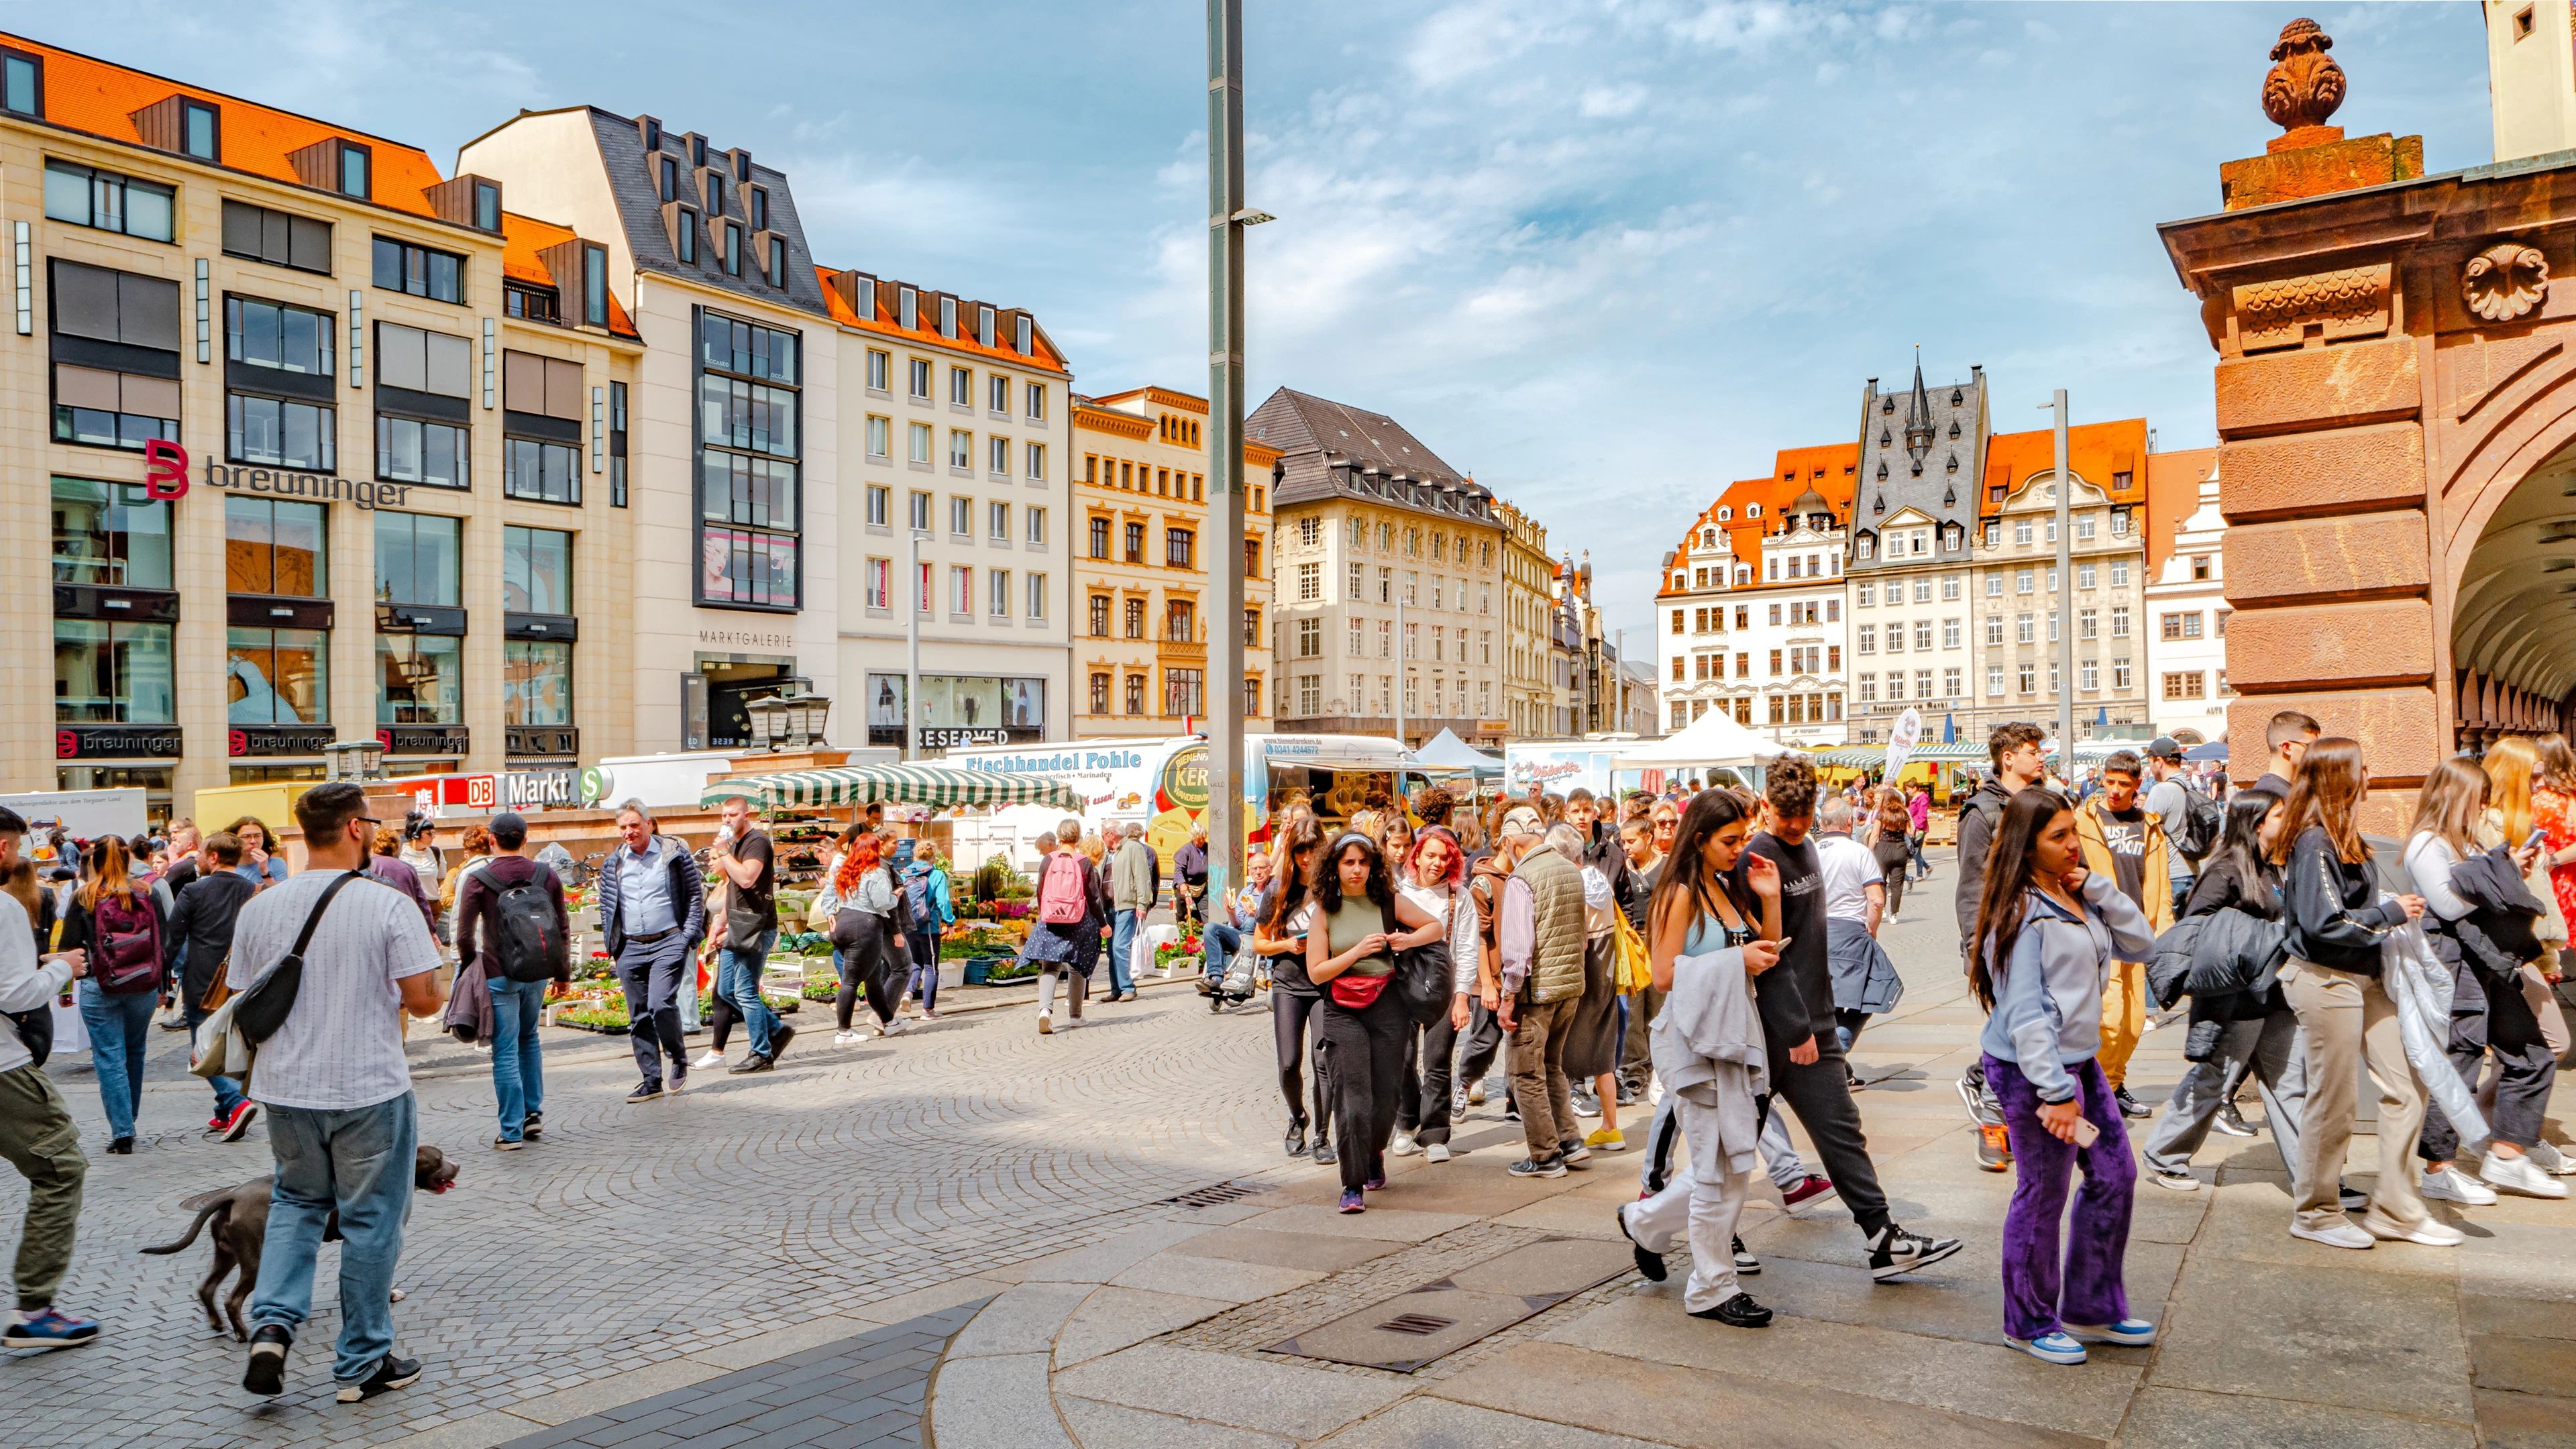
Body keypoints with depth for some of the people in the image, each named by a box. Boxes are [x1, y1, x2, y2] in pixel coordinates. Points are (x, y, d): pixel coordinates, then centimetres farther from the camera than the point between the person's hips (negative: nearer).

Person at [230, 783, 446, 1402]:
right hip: (370, 1090, -4)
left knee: (296, 1202, 24)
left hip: (286, 1089, 4)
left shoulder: (259, 908, 0)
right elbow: (424, 999, -15)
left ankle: (272, 1325, 7)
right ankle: (363, 1363, 17)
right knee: (370, 1222, 8)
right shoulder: (389, 905, -14)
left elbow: (247, 1003, 8)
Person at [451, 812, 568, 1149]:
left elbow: (465, 934, -5)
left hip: (499, 974, -4)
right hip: (537, 974, 4)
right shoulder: (548, 877, 3)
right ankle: (534, 1113, 23)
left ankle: (511, 1132, 3)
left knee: (505, 1052, 0)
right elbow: (563, 929, 9)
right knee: (529, 1039, 22)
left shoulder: (477, 880, -7)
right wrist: (563, 972, 20)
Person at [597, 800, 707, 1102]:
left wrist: (689, 934, -3)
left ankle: (679, 1057, 7)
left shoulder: (675, 853, -1)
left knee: (661, 1004, -18)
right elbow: (606, 905, 17)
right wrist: (612, 944, 8)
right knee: (639, 1016, 5)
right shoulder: (613, 863, 8)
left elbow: (696, 894, 4)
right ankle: (651, 1080, 13)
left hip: (668, 942, -4)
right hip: (630, 947, 4)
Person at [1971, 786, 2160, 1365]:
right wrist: (2055, 1091, -22)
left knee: (2115, 1175, 15)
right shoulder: (2022, 912, -17)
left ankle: (2091, 1308, 31)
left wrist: (2097, 886, -4)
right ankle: (2029, 1323, 20)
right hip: (2031, 1071, -9)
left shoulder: (2078, 899, 10)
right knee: (2042, 1196, 2)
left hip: (2081, 1061, 9)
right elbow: (2024, 1013, -20)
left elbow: (2139, 943, 5)